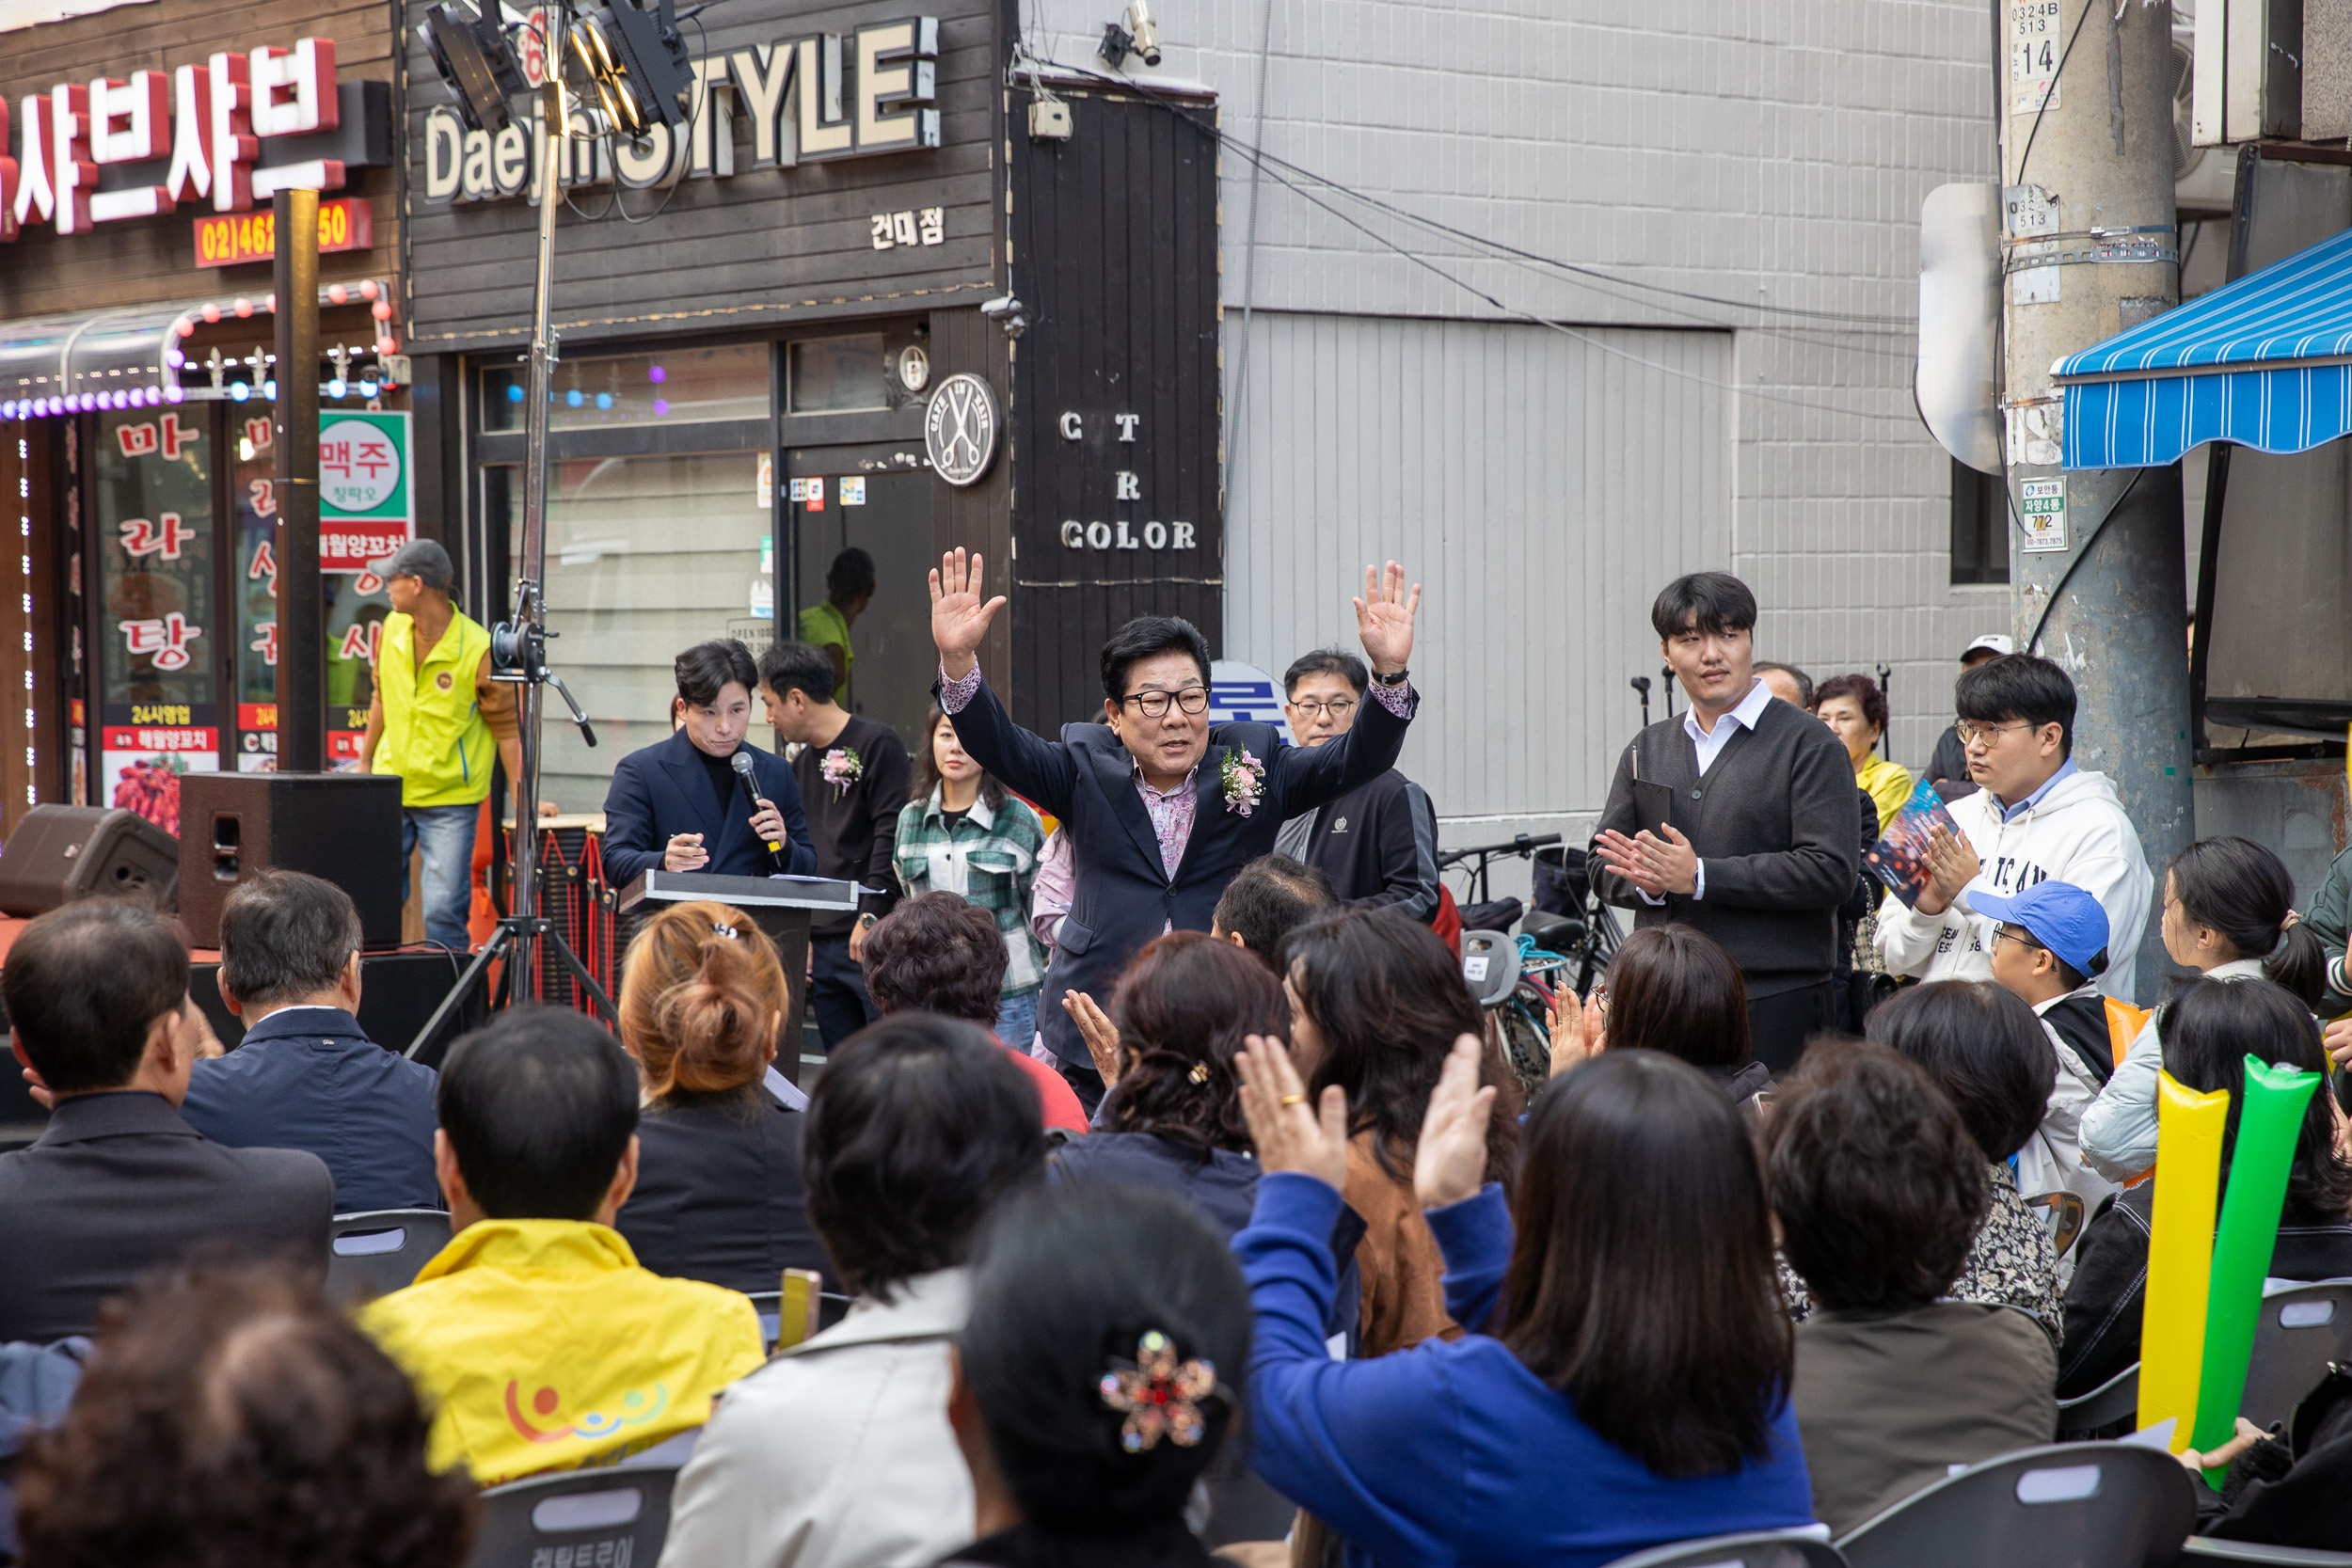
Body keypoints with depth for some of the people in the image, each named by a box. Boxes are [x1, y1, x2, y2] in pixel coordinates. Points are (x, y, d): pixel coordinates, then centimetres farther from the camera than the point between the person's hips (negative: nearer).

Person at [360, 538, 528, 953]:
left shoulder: (477, 650, -17)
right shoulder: (392, 629, 1)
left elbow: (505, 728, -10)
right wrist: (364, 763, 21)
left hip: (450, 801, -5)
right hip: (391, 791, 5)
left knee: (445, 909, -7)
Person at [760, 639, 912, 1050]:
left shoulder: (876, 745, -4)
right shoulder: (802, 765, 20)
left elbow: (891, 835, -12)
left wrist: (871, 917, -18)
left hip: (870, 940, -8)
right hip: (821, 946, 8)